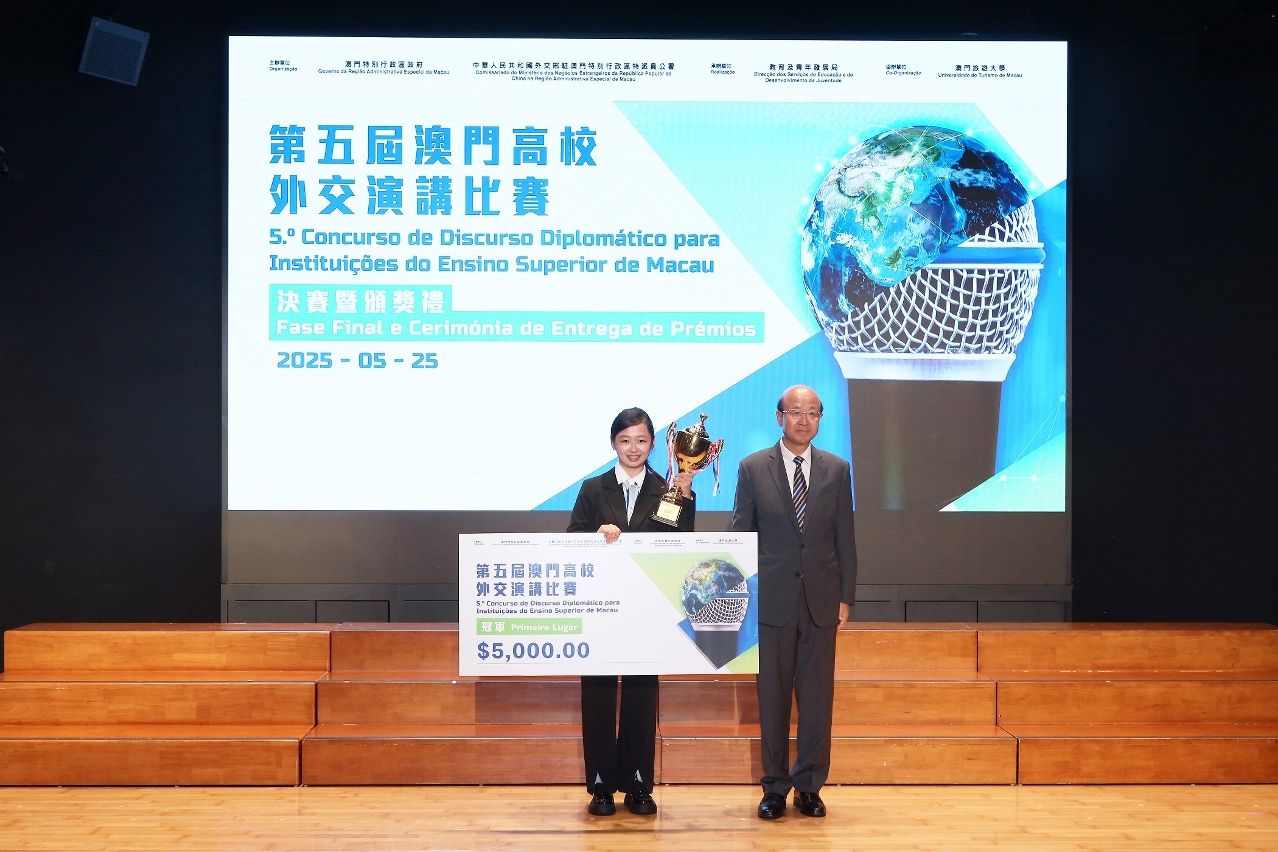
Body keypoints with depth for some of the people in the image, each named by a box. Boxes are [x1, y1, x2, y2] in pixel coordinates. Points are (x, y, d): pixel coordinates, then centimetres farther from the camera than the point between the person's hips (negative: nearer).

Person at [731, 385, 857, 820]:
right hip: (772, 600, -1)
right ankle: (775, 788, 15)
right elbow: (740, 536, 3)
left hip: (821, 600, 1)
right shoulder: (752, 468, 1)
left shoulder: (837, 470, 6)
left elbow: (845, 538, 8)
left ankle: (809, 786, 17)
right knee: (772, 697, 5)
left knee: (817, 698, 5)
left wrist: (845, 597, 3)